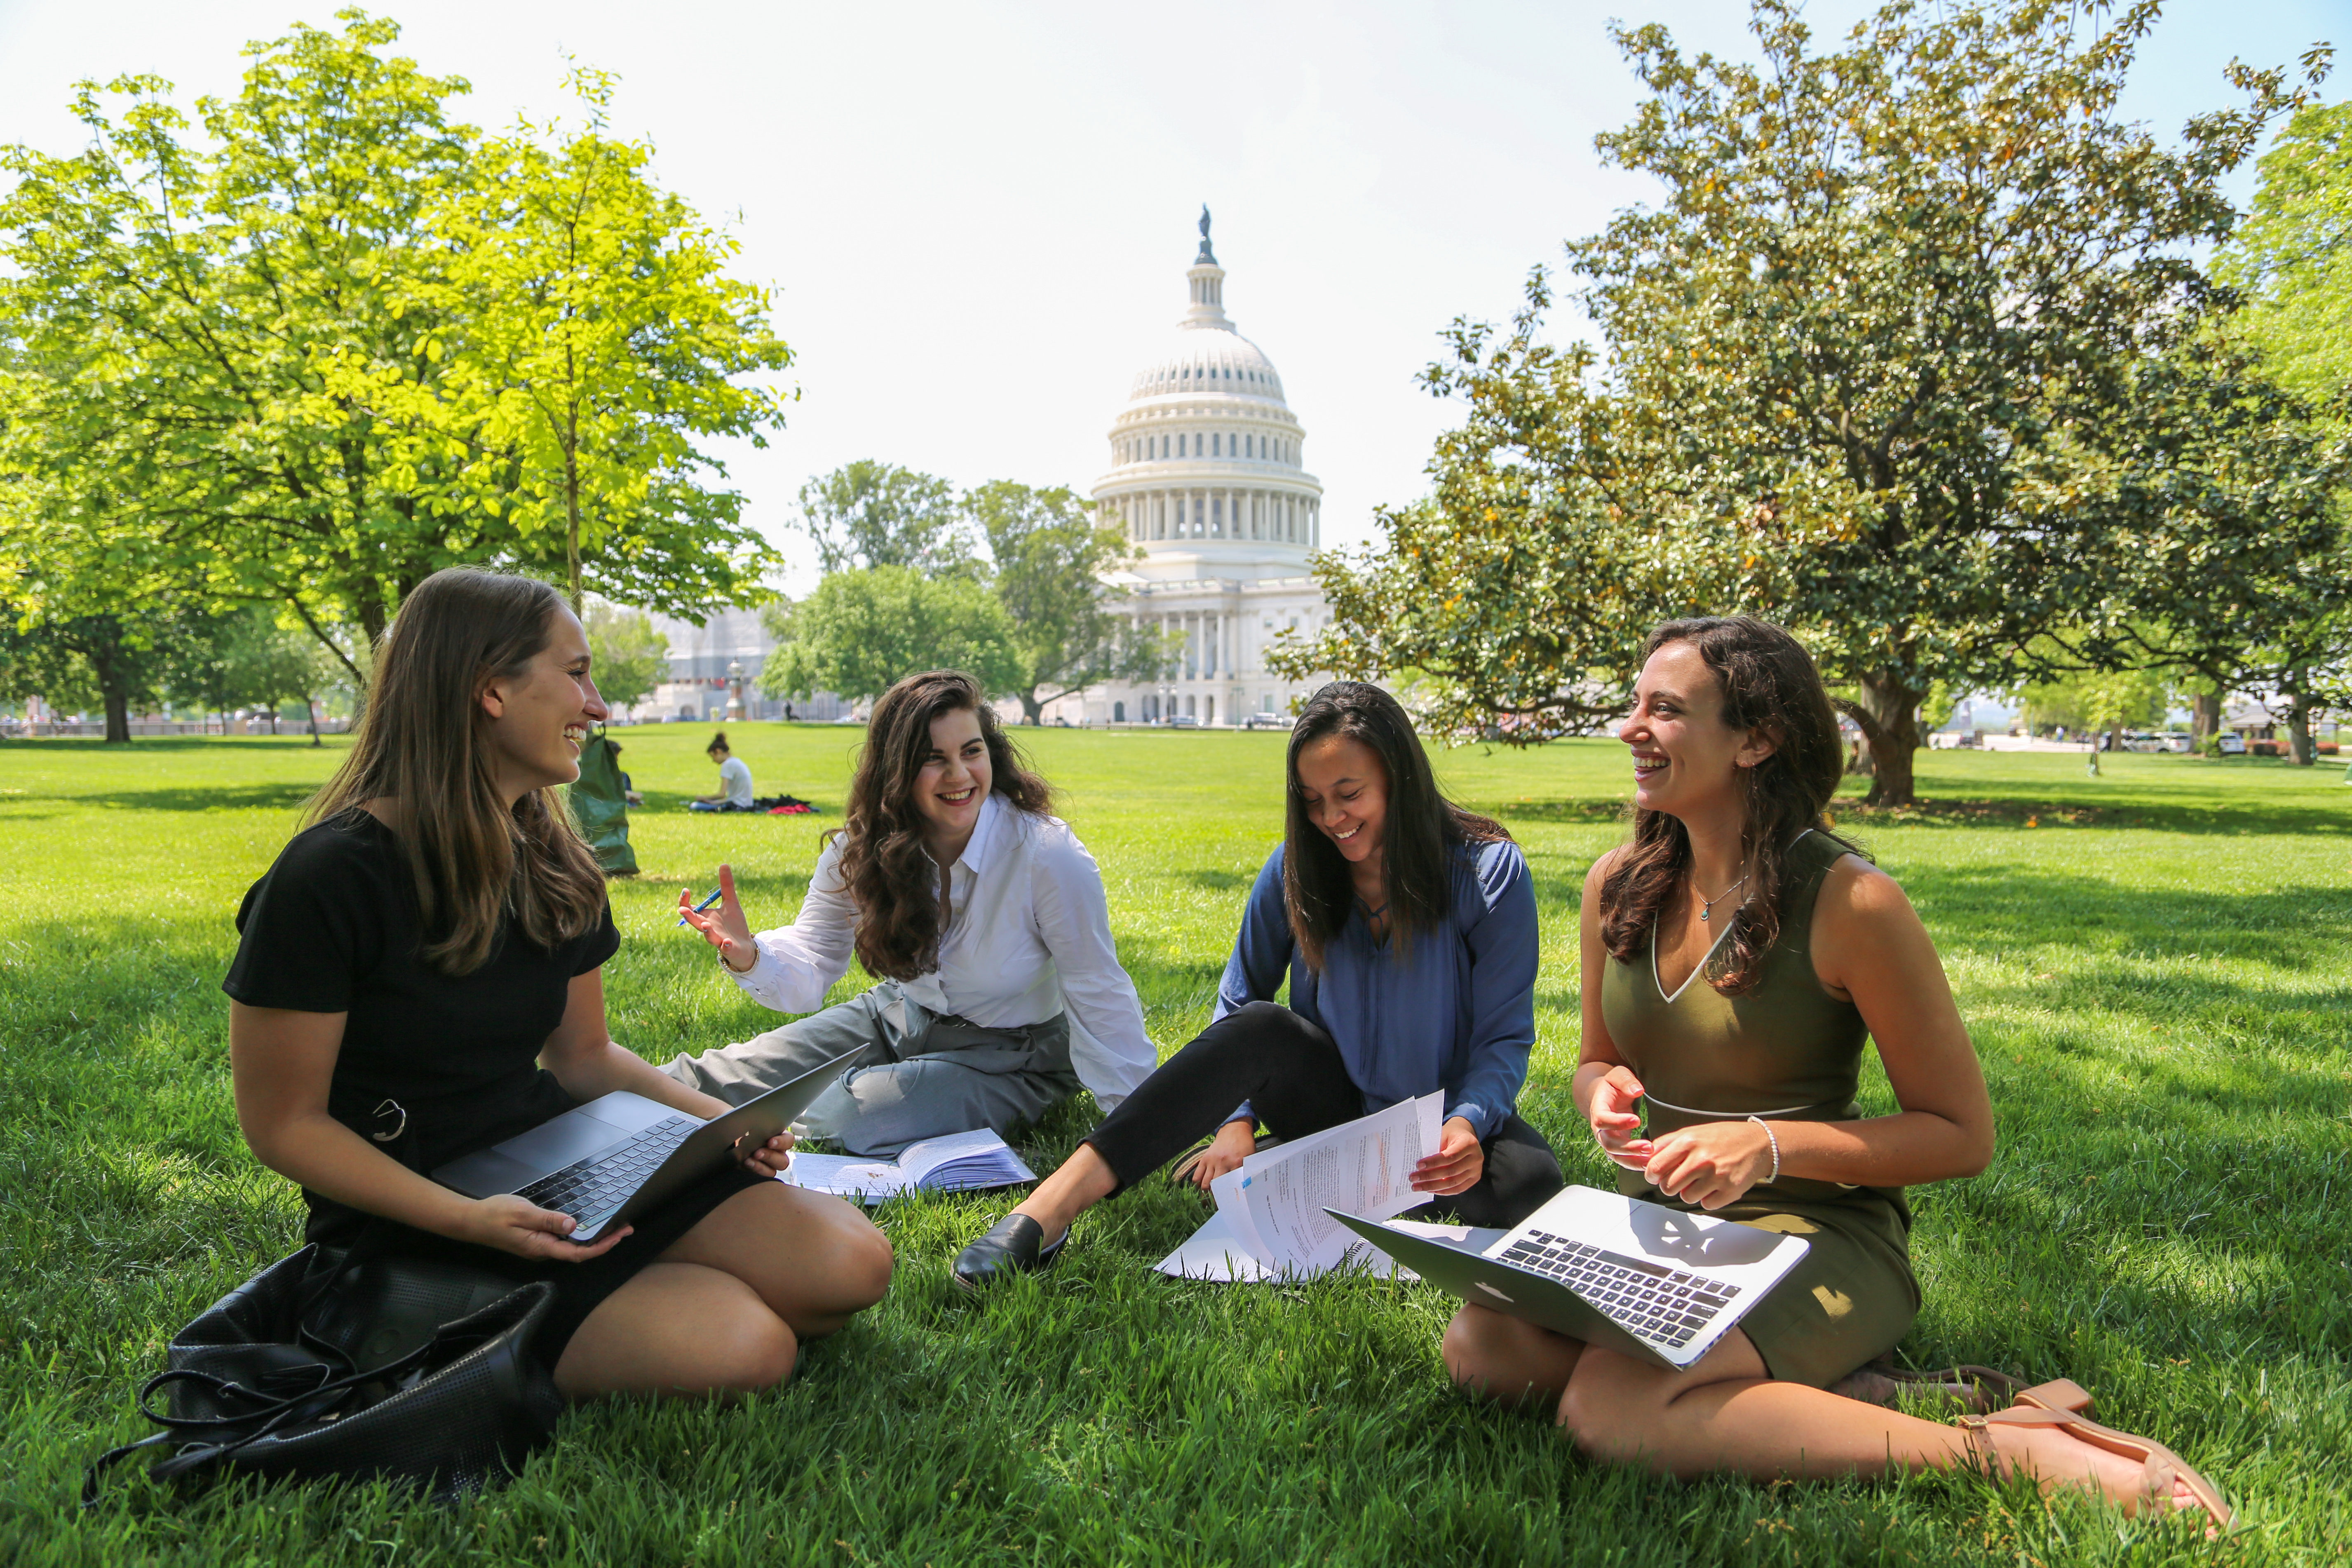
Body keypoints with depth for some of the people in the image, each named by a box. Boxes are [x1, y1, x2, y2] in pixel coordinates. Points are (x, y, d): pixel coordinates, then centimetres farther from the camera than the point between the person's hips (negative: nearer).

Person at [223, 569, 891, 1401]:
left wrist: (715, 1116, -4)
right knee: (742, 1349, -25)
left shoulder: (554, 866, 6)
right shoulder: (329, 879, -16)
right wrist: (467, 1219, -25)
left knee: (850, 1262, -15)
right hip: (412, 1231, -6)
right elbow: (283, 1123, -12)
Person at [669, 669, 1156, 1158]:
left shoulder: (1048, 856, -28)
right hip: (901, 1016, 5)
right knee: (728, 1078, 2)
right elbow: (809, 971, -11)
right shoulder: (859, 850, -12)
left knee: (837, 1118, -23)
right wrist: (748, 957, -35)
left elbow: (1098, 996, -22)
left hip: (1010, 1056, -5)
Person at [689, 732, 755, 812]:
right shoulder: (737, 761, 16)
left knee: (694, 806, -19)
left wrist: (704, 797, -4)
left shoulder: (728, 764, -13)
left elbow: (722, 794, -18)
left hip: (736, 806, -9)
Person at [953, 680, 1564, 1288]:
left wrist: (1468, 1122, -31)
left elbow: (1505, 1034, -12)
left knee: (1530, 1183, -34)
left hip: (1442, 1113, -1)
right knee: (1262, 1028, -32)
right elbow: (1238, 1003, 1)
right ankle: (1053, 1205, -44)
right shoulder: (1295, 870, -6)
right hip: (1333, 1099, 1)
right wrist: (1236, 1119, -14)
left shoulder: (1489, 870, -14)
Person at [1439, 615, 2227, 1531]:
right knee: (1479, 1345, -22)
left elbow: (1963, 1135, -7)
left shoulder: (1848, 902, -14)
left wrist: (1770, 1145, -20)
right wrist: (1606, 1090, -7)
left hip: (1818, 1231, -6)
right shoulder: (1618, 886, 3)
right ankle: (1805, 1392, -10)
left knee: (1609, 1408, -31)